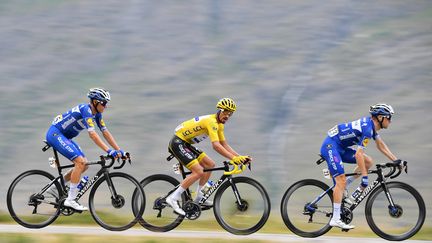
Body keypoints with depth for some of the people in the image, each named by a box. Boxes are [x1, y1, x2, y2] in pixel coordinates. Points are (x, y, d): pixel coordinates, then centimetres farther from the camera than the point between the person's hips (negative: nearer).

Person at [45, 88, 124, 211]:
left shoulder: (96, 114, 5)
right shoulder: (86, 109, -23)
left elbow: (105, 132, 6)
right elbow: (92, 133, -31)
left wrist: (119, 150, -2)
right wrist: (108, 151, -36)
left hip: (64, 137, 10)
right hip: (55, 133, -10)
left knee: (84, 165, 6)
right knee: (80, 161, -21)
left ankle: (54, 188, 17)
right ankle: (70, 200, -19)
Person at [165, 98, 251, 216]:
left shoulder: (219, 125, 11)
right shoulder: (212, 121, -22)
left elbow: (225, 145, 12)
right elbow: (216, 145, -32)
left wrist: (240, 157, 0)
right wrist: (233, 158, -37)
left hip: (185, 144, 10)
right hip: (178, 143, -10)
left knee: (210, 164, 11)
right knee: (198, 172, -20)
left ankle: (199, 197, 15)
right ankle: (173, 198, -21)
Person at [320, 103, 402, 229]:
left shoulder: (371, 124, 7)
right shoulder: (367, 129, -22)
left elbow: (381, 145, 18)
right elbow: (358, 154, -27)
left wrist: (396, 161, 12)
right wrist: (364, 177, -25)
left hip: (340, 148, 10)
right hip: (330, 146, -10)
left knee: (368, 162, 5)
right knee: (341, 180, -16)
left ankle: (345, 184, 11)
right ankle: (335, 219, -19)